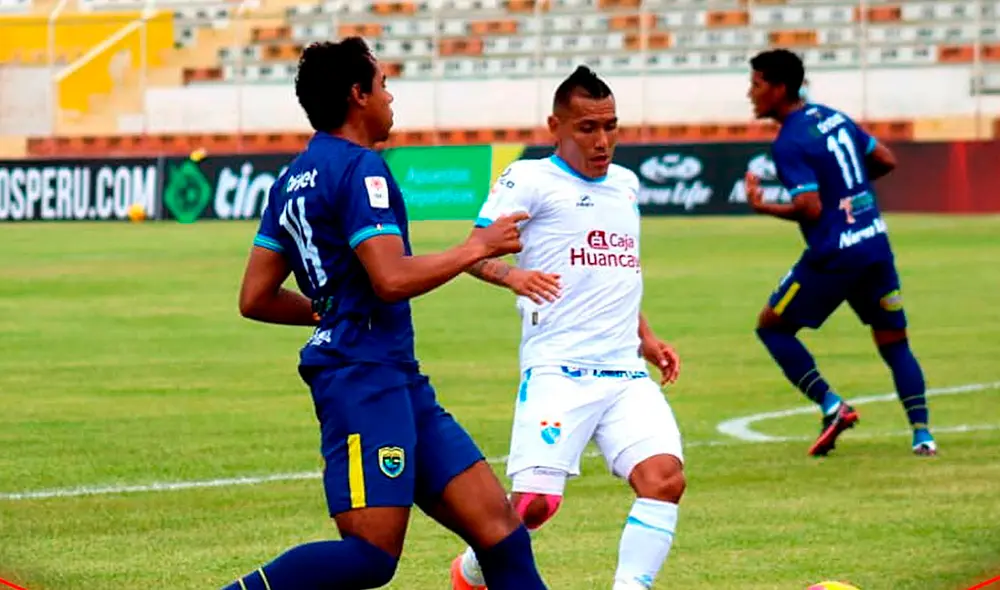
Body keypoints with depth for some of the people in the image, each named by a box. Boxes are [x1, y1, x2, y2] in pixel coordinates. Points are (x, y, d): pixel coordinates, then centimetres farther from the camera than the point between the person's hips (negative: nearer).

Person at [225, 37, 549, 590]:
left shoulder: (292, 180, 17)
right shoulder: (359, 169, -11)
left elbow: (255, 298, 17)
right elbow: (392, 278, -22)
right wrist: (476, 247, -8)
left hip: (398, 383, 10)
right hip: (366, 377, -10)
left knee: (497, 524, 4)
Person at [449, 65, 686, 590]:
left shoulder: (626, 184, 20)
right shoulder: (529, 180, 0)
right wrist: (511, 275, -28)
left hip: (626, 375, 6)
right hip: (558, 372, -6)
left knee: (664, 477, -17)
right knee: (537, 500, -14)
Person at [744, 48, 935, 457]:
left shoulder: (789, 143, -12)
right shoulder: (833, 117, 11)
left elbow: (810, 208, -20)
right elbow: (886, 161, 17)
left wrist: (762, 207, -8)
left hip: (834, 255, -7)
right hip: (876, 246, 7)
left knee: (772, 326, 10)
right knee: (894, 342, 14)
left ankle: (832, 406, 0)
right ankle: (922, 434, 3)